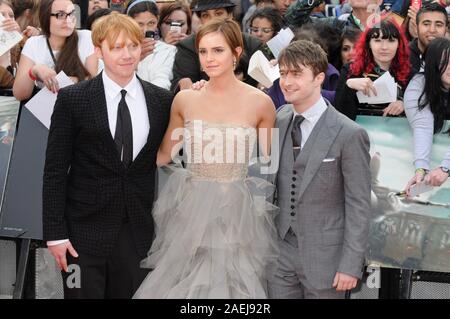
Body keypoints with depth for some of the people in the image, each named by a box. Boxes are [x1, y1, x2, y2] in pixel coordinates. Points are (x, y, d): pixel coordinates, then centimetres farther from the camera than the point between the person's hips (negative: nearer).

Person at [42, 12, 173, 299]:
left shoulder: (163, 101, 5)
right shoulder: (72, 99, -3)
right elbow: (55, 171, -4)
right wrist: (55, 233, -7)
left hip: (139, 232, 2)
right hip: (85, 230, -2)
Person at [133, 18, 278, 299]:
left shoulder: (260, 102, -5)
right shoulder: (185, 99, 1)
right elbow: (164, 155, 13)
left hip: (236, 213, -2)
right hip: (190, 212, 2)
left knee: (233, 285, 5)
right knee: (183, 286, 8)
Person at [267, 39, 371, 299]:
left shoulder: (349, 134, -12)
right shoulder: (279, 121, 5)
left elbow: (359, 206, -10)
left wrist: (351, 265, -12)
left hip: (325, 257, -4)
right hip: (281, 251, 5)